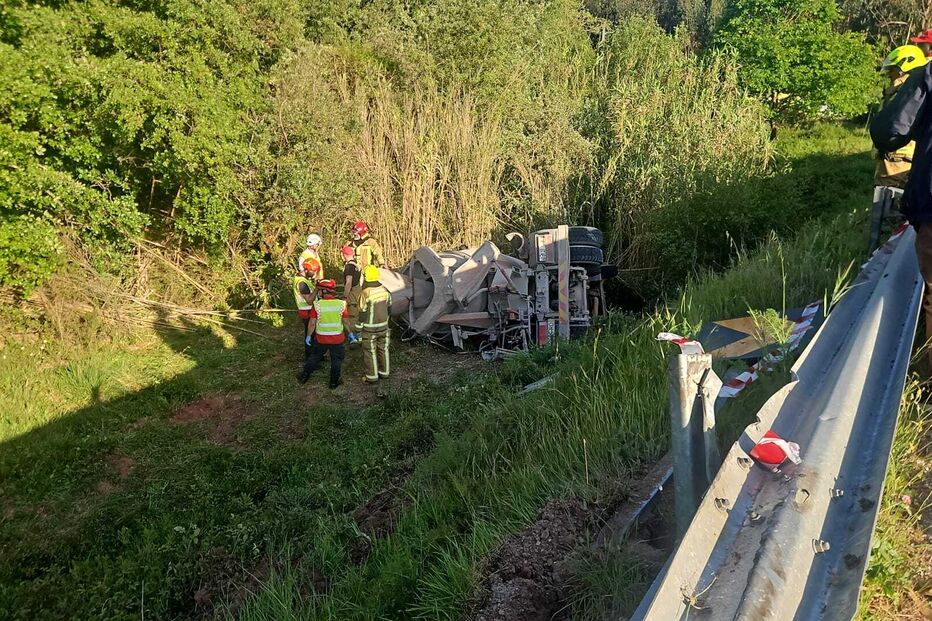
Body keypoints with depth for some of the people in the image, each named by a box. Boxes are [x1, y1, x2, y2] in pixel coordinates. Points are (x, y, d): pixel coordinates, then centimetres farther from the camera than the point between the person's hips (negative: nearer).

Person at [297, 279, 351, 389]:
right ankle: (334, 382, 24)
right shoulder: (341, 304, -12)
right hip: (337, 339, 0)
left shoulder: (317, 305, -15)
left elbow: (312, 323, -10)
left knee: (314, 357, 20)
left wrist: (309, 335, 4)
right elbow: (345, 321, -4)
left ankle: (304, 377, 32)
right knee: (336, 360, 16)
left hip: (320, 338, 0)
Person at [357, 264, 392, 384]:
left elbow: (362, 314, -16)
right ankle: (384, 372, 29)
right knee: (383, 349, 17)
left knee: (370, 352, 7)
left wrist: (360, 326, -2)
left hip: (370, 328, -5)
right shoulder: (384, 291, -5)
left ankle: (372, 377, 15)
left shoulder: (365, 294, -22)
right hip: (383, 325, 5)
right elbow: (389, 309, 6)